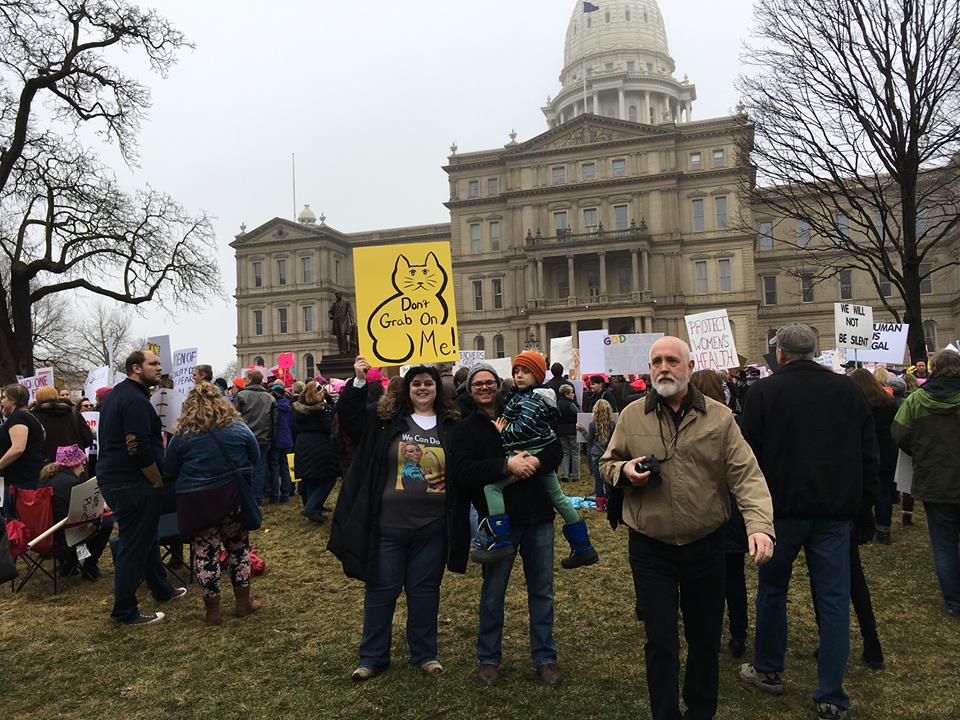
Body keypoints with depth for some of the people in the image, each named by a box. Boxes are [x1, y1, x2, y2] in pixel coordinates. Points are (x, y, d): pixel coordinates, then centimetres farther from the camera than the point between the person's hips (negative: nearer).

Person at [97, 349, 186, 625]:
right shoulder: (135, 400, -18)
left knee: (146, 537, 21)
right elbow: (140, 449, -24)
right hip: (132, 484, -11)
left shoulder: (116, 394, 15)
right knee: (134, 546, -1)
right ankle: (125, 612, 10)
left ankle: (162, 590, 36)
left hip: (112, 478, 11)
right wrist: (159, 482, -14)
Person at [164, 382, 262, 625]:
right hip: (231, 496, 2)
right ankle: (243, 602, 23)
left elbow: (169, 472, 3)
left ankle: (212, 611, 16)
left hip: (196, 502, -1)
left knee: (205, 552, 8)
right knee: (238, 546, 15)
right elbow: (255, 458, 8)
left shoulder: (182, 435, -6)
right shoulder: (238, 427, -2)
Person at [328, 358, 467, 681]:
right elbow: (347, 416, -6)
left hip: (433, 527, 1)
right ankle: (372, 657, 27)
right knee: (381, 590, 11)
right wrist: (358, 382, -15)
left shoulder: (451, 427, 3)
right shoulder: (386, 421, -1)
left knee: (425, 590, 15)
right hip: (388, 524, -1)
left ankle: (425, 654, 32)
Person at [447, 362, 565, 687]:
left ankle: (544, 657, 26)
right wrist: (507, 464, -23)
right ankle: (488, 658, 27)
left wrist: (536, 461, -19)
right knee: (493, 592, 9)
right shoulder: (465, 428, 1)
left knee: (542, 590, 11)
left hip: (538, 517, 3)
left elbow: (555, 448, 3)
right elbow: (462, 471, -15)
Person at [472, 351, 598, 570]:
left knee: (492, 484, -19)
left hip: (530, 453, -11)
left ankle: (500, 541, -24)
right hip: (544, 454, 11)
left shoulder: (532, 398, -13)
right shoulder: (520, 396, 18)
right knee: (557, 496, 19)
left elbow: (525, 427, -24)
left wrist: (504, 432, -11)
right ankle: (583, 549, 31)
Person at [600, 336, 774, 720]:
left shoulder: (719, 417, -4)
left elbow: (746, 475, -10)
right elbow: (607, 464, 10)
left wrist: (761, 525, -25)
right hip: (650, 548, -1)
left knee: (706, 638, 18)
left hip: (706, 545, 1)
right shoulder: (631, 416, -1)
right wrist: (624, 471, -14)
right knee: (660, 641, 6)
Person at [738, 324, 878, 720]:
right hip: (836, 510, 3)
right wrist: (864, 506, 13)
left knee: (772, 589, 15)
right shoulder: (847, 389, 3)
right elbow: (868, 453, 7)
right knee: (833, 599, 8)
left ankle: (767, 670, 30)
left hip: (783, 508, -2)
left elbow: (749, 454, -6)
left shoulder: (763, 391, -7)